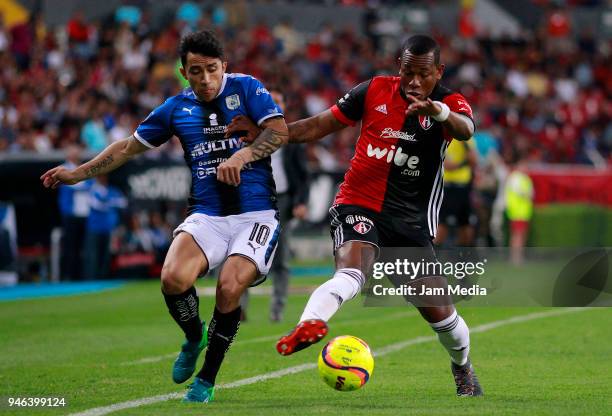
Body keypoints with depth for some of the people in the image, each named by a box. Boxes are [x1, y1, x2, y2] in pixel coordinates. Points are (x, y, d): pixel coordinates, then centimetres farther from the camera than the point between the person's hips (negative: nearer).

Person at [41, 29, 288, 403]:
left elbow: (280, 131, -9)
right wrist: (78, 173, 17)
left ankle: (207, 380, -5)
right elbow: (129, 148, 21)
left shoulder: (245, 88, 2)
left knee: (230, 287, -26)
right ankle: (194, 338, 9)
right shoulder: (176, 108, 12)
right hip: (206, 215, 3)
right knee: (173, 278, -26)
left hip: (256, 213, -3)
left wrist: (243, 156, -25)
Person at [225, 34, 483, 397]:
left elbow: (466, 129, -30)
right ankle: (309, 326, -60)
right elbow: (321, 125, 7)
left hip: (411, 222, 1)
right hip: (359, 205, -1)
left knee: (440, 310, 5)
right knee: (352, 272, -33)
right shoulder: (375, 91, -1)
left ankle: (464, 369, 35)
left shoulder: (450, 103, -5)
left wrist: (439, 111, -52)